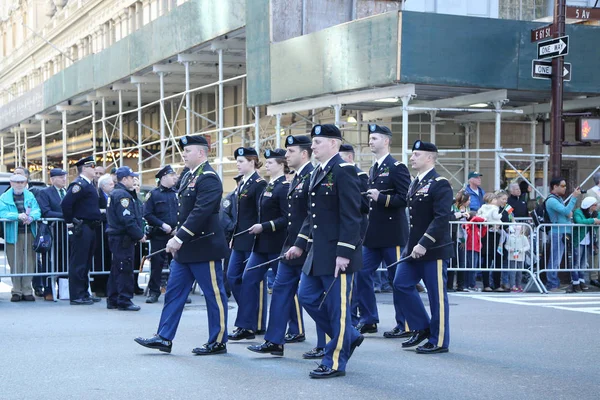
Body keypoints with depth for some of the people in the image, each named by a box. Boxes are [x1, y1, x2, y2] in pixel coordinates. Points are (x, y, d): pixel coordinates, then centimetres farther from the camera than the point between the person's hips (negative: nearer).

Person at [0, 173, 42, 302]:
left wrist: (31, 217, -21)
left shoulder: (30, 196, 14)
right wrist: (18, 216, -23)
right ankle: (16, 291, 4)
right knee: (15, 264, -3)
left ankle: (27, 291, 7)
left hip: (29, 234, 2)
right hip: (13, 234, -2)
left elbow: (37, 210, 2)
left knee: (29, 263, 1)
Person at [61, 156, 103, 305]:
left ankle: (84, 293, 22)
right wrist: (70, 223, -16)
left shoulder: (89, 185, 17)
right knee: (78, 263, -5)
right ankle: (76, 296, -2)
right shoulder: (79, 184, -14)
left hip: (89, 229, 10)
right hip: (81, 229, -10)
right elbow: (65, 203, -23)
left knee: (86, 263, 15)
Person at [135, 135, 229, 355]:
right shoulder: (189, 176, 14)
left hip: (204, 248, -10)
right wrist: (177, 239, 11)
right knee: (174, 292, 10)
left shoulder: (208, 178, -16)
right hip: (185, 250, 10)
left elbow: (200, 212, -25)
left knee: (214, 295, 1)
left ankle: (218, 342, 10)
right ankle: (164, 338, 15)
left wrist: (179, 238, -26)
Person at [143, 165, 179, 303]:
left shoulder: (177, 194, 10)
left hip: (176, 234, 3)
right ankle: (154, 292, 9)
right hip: (158, 235, -3)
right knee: (156, 263, 1)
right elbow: (147, 214, -5)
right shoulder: (153, 194, 0)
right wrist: (163, 225, -14)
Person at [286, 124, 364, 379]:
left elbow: (351, 216, -18)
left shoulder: (344, 171, -13)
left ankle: (335, 363, 10)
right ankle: (349, 337, 26)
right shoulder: (318, 173, 15)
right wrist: (300, 244, 15)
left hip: (337, 254, -10)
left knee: (337, 307, -1)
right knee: (307, 296, 12)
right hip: (318, 252, 10)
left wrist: (344, 253, -22)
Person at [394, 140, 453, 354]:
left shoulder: (440, 184, -13)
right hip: (414, 247, 9)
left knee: (436, 294, 0)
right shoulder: (415, 184, 14)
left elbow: (442, 218, -21)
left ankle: (439, 341, 10)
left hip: (433, 249, -9)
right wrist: (412, 244, 17)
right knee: (402, 284, 7)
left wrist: (424, 244, -25)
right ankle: (422, 328, 20)